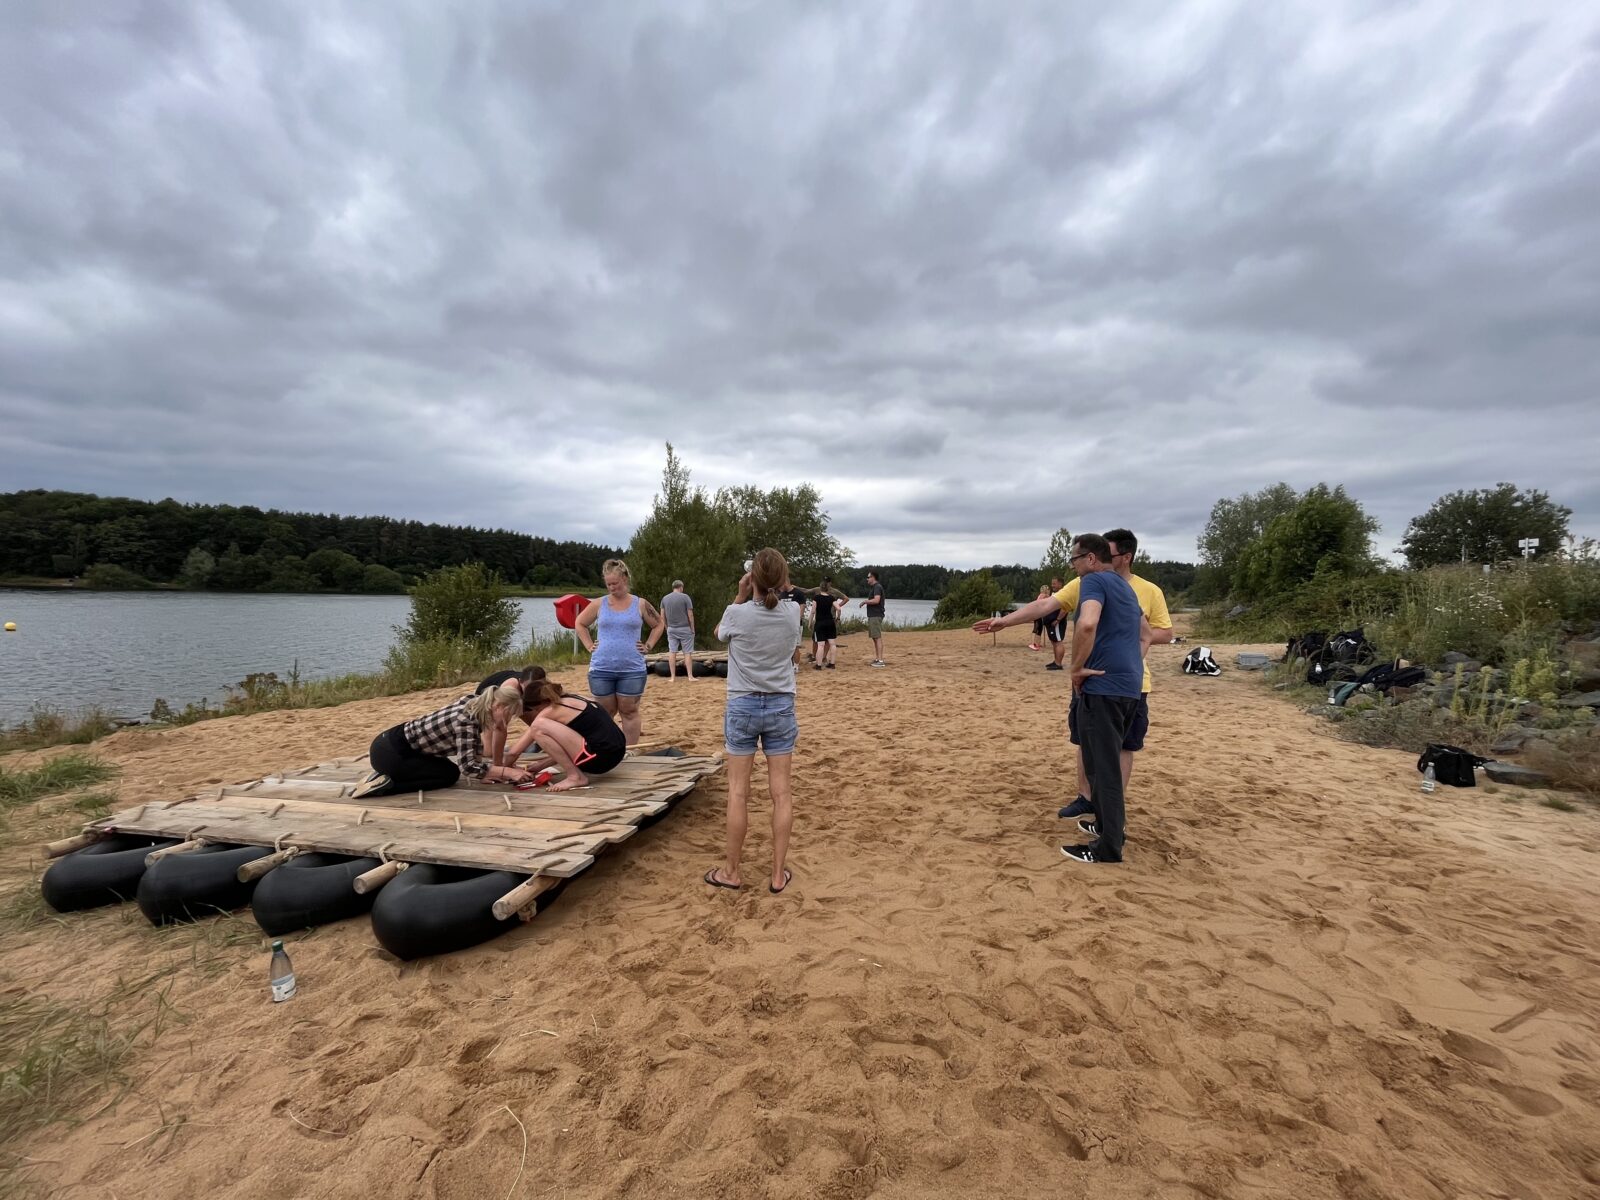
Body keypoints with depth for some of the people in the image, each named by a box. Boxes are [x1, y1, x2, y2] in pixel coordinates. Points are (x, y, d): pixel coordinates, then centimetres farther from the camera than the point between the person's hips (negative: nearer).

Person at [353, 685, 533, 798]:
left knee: (446, 768, 17)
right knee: (450, 774, -1)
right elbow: (467, 766, -31)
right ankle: (384, 785, -5)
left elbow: (470, 753, 8)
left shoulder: (472, 703, 0)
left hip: (396, 742, 9)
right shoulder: (466, 721, -25)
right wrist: (507, 772, -28)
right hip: (389, 753, -9)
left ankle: (386, 776, 13)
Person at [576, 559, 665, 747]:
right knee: (605, 712, 11)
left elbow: (659, 625, 12)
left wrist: (648, 646, 3)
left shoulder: (640, 604, 1)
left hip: (632, 669, -1)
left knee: (629, 711, 7)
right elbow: (580, 623, 16)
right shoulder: (599, 604, 3)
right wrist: (589, 646, 6)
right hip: (601, 669, 1)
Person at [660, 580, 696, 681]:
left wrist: (667, 627, 16)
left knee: (672, 652, 6)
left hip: (671, 629, 4)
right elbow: (690, 615, -9)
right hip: (685, 629, -4)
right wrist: (692, 628, 0)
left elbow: (662, 615, 7)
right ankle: (690, 676, 1)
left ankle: (672, 676, 6)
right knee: (687, 652, 1)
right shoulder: (685, 597, -7)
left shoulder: (664, 598, 6)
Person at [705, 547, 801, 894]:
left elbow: (719, 633, 10)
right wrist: (774, 587, 8)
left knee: (738, 792, 7)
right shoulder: (792, 612, -6)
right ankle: (778, 874, 14)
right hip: (780, 706, 2)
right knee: (782, 793, 6)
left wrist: (740, 595, 4)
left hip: (743, 706, -2)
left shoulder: (737, 614, -14)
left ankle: (730, 871, 20)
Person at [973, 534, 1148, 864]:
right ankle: (1109, 826, 31)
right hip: (1129, 686, 10)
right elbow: (1145, 633, 28)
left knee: (1102, 765, -3)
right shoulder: (1124, 586, 21)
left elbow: (1087, 624, -29)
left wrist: (1077, 668, -17)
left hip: (1103, 686, -9)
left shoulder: (1094, 580, -9)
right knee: (1107, 761, 20)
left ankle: (1108, 847, 3)